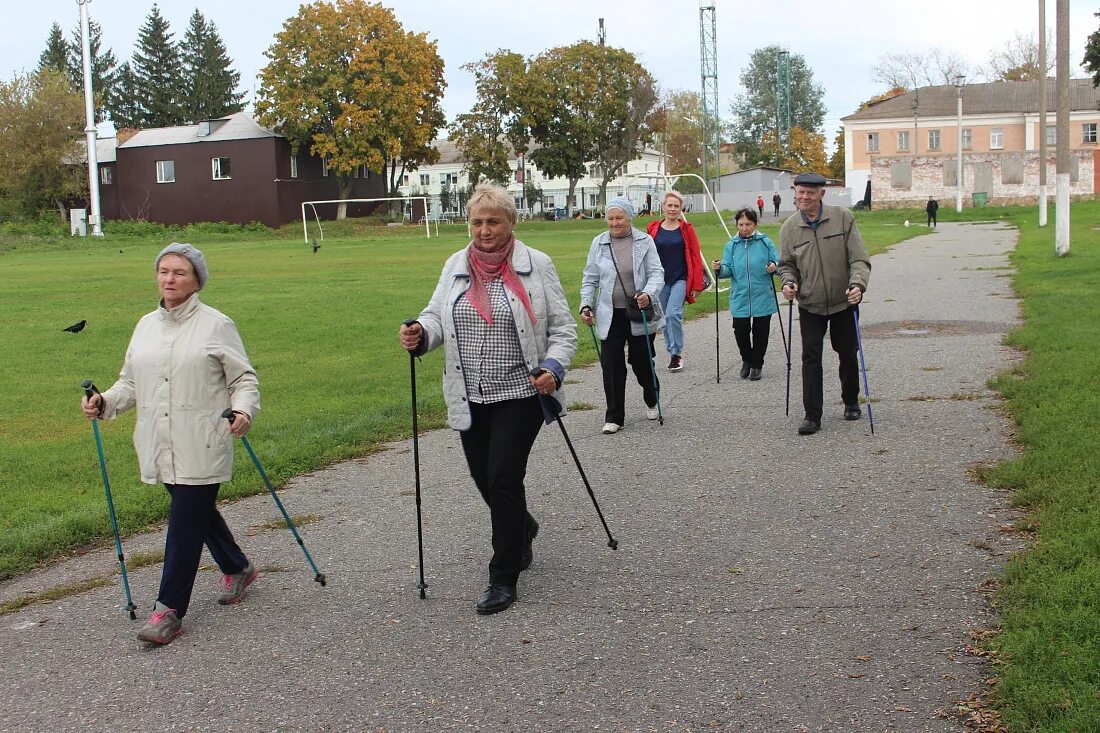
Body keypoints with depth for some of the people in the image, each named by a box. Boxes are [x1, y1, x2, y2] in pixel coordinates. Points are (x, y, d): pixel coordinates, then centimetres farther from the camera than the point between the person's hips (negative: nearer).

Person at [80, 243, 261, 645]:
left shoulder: (216, 325, -4)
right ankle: (237, 568, 41)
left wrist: (243, 410, -20)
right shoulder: (146, 326, 13)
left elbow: (244, 379, -2)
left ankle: (169, 609, 0)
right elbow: (131, 382, 17)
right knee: (198, 512, 18)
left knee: (186, 522, -5)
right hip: (161, 445, 6)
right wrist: (104, 402, 0)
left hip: (202, 446, -6)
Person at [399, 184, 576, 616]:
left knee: (504, 478, -10)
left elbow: (562, 327, 0)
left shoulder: (536, 265, -2)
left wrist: (554, 366, -16)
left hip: (519, 394, -4)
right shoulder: (456, 265, 9)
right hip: (470, 398, 5)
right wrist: (420, 334, -13)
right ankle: (522, 528, 44)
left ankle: (503, 579, 1)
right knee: (485, 478, 12)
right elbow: (436, 315, 10)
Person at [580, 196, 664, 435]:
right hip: (611, 315, 1)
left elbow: (656, 273, -5)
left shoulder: (644, 241, -2)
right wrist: (586, 305, -2)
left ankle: (652, 401, 38)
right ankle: (614, 417, 7)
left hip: (640, 312, -1)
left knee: (642, 361, 9)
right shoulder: (599, 243, 3)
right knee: (611, 365, -3)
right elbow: (590, 279, 9)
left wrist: (648, 293, -24)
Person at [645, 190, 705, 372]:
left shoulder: (686, 229, 0)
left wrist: (697, 285, -4)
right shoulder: (653, 229, 4)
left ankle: (677, 353, -6)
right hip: (660, 281, 3)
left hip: (681, 280, -3)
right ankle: (673, 355, 21)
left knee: (673, 314, -18)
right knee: (665, 318, 8)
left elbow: (696, 257, 0)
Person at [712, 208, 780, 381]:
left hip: (763, 298, -1)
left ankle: (756, 365, 23)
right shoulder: (731, 245, 5)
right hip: (740, 298, 1)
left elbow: (778, 262, 2)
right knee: (740, 330, -3)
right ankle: (747, 360, 24)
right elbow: (728, 270, 3)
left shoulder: (765, 242, -1)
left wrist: (774, 266, -20)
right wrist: (720, 268, -18)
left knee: (760, 332, 6)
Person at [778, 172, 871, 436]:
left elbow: (859, 258, -9)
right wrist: (789, 283, -10)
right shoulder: (789, 227, -2)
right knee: (811, 357, -5)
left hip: (844, 301, 0)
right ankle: (812, 416, -1)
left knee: (847, 354, 13)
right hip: (810, 305, 1)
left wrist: (858, 284, -25)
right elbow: (786, 264, 10)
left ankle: (851, 402, 35)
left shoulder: (843, 218, -8)